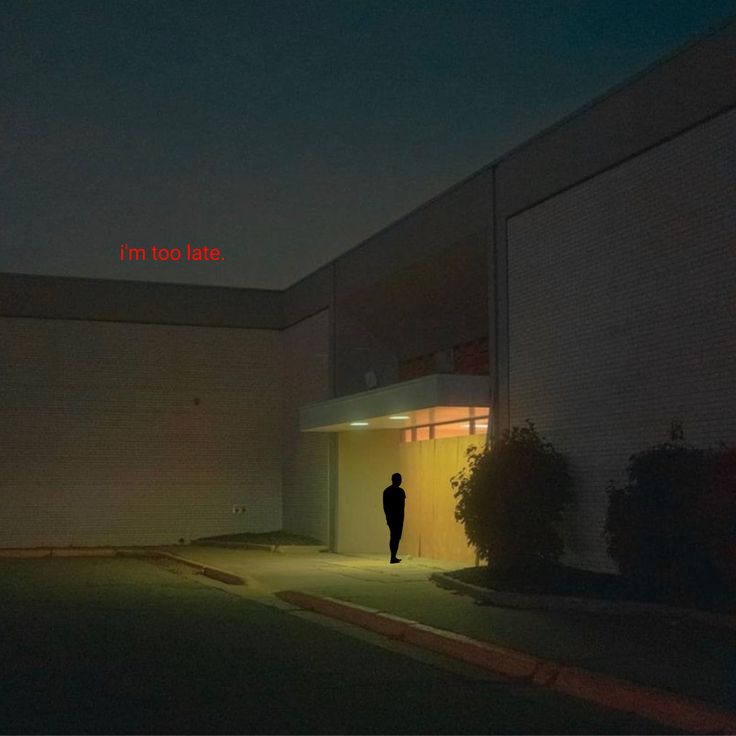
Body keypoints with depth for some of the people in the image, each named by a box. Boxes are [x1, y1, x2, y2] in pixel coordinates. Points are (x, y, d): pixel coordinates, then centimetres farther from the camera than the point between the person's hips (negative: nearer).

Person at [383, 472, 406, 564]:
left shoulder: (386, 491, 8)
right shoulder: (400, 491, -12)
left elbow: (385, 506, 11)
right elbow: (401, 507, -14)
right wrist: (401, 518, -8)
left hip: (390, 517, 6)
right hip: (398, 517, -6)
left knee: (393, 536, 17)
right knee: (396, 537, -1)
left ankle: (394, 557, 23)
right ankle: (393, 558, -3)